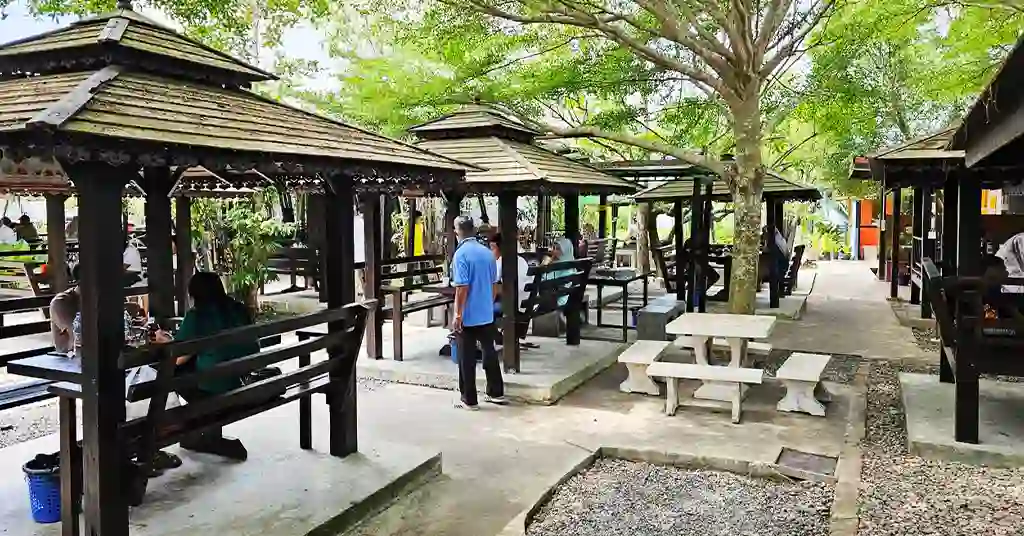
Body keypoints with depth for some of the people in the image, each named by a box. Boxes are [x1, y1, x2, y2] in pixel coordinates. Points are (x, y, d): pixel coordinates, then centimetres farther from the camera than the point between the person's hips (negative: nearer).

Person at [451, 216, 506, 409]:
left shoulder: (461, 254, -14)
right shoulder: (487, 252, 5)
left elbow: (462, 288, -19)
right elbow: (494, 284, 11)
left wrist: (457, 315, -14)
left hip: (468, 316, -6)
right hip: (486, 314, 6)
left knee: (467, 358, 3)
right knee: (490, 352, 16)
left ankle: (468, 399, 9)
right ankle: (496, 393, 24)